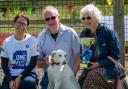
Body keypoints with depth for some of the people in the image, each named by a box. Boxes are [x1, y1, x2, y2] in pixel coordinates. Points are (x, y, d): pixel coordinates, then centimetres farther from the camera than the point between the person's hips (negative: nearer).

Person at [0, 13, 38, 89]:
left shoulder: (33, 40, -4)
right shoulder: (7, 42, 3)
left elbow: (33, 63, -6)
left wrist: (20, 77, -15)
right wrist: (10, 80, -11)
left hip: (27, 73, -2)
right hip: (11, 75, 2)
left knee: (28, 83, -35)